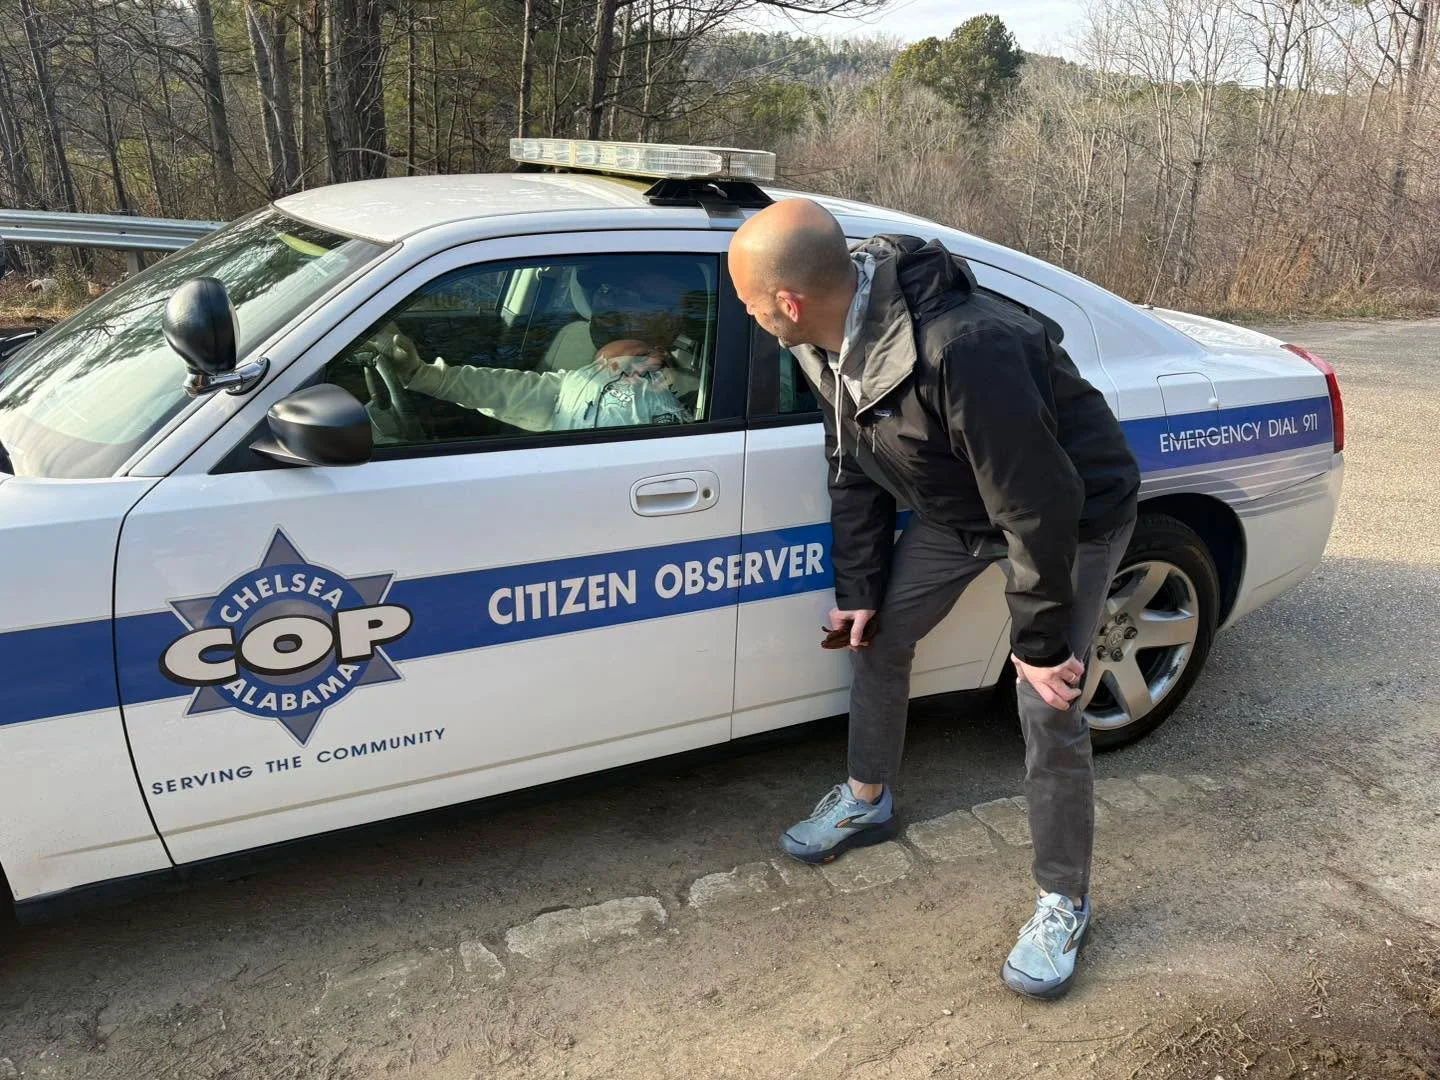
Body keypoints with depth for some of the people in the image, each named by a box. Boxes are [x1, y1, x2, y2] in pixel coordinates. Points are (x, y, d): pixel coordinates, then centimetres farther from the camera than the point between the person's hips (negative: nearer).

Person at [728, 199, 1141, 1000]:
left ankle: (1065, 903, 13)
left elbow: (1038, 506, -34)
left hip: (1076, 510, -7)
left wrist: (1041, 642, -24)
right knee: (878, 633, 10)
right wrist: (859, 587, 1)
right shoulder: (830, 341, -15)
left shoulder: (964, 347, -41)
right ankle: (868, 800, 34)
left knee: (1049, 708, -8)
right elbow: (854, 467, -1)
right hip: (959, 504, 7)